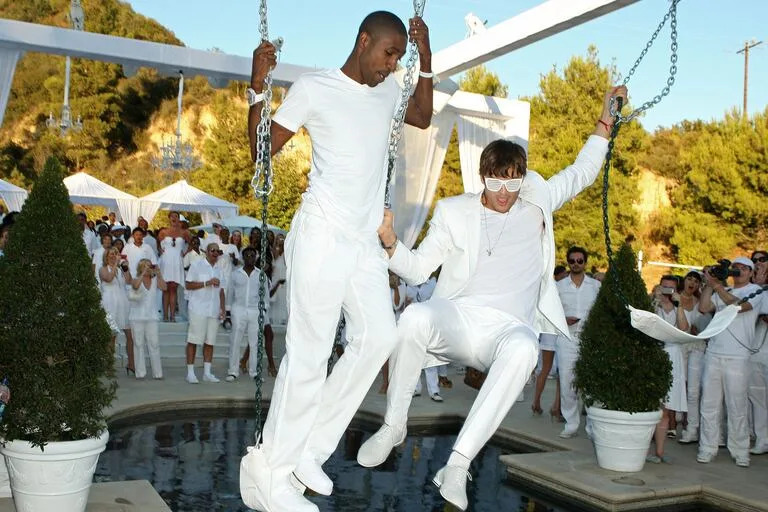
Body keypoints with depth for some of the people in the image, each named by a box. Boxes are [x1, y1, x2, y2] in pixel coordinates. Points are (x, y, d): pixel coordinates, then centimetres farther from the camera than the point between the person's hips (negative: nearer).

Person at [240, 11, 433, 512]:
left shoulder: (389, 90, 12)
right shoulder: (314, 87, -4)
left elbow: (423, 118, 30)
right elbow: (263, 149, -2)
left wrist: (426, 59, 19)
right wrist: (258, 86, -13)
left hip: (366, 241, 7)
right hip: (323, 235, -7)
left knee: (378, 338, 0)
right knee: (310, 353, -8)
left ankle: (311, 449, 12)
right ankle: (268, 471, 3)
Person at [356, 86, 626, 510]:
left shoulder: (536, 204, 19)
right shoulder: (454, 211, 14)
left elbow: (581, 173, 32)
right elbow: (417, 269, 10)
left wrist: (605, 119, 26)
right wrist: (390, 241, -10)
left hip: (509, 326, 1)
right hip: (458, 316, 0)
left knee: (523, 349, -40)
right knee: (415, 317, -37)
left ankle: (458, 463, -37)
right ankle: (393, 427, -15)